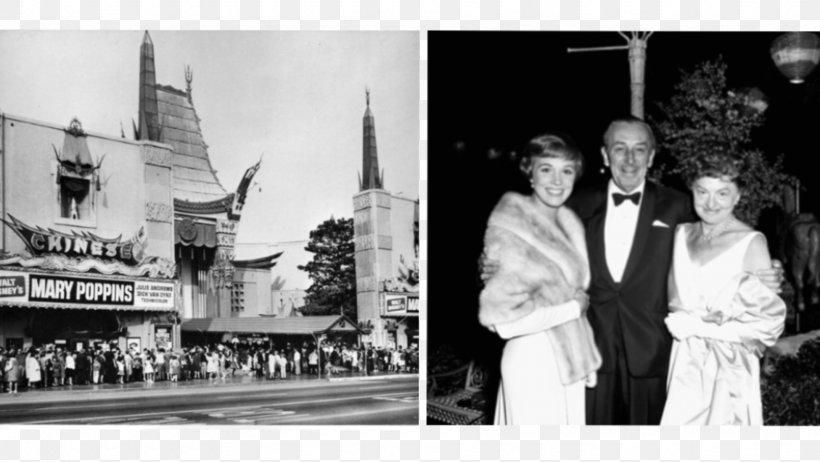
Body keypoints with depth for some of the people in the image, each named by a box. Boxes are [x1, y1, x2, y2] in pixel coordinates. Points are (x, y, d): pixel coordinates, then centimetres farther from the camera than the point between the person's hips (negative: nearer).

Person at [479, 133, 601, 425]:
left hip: (571, 357, 7)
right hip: (533, 364, -7)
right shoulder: (510, 231, -14)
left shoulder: (569, 224, 9)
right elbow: (499, 316, -19)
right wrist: (572, 308, -13)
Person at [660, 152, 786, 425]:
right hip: (685, 362, 4)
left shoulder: (752, 243, -10)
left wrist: (701, 326, -11)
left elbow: (770, 318, -12)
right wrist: (679, 322, -4)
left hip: (728, 365, -4)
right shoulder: (682, 234, 7)